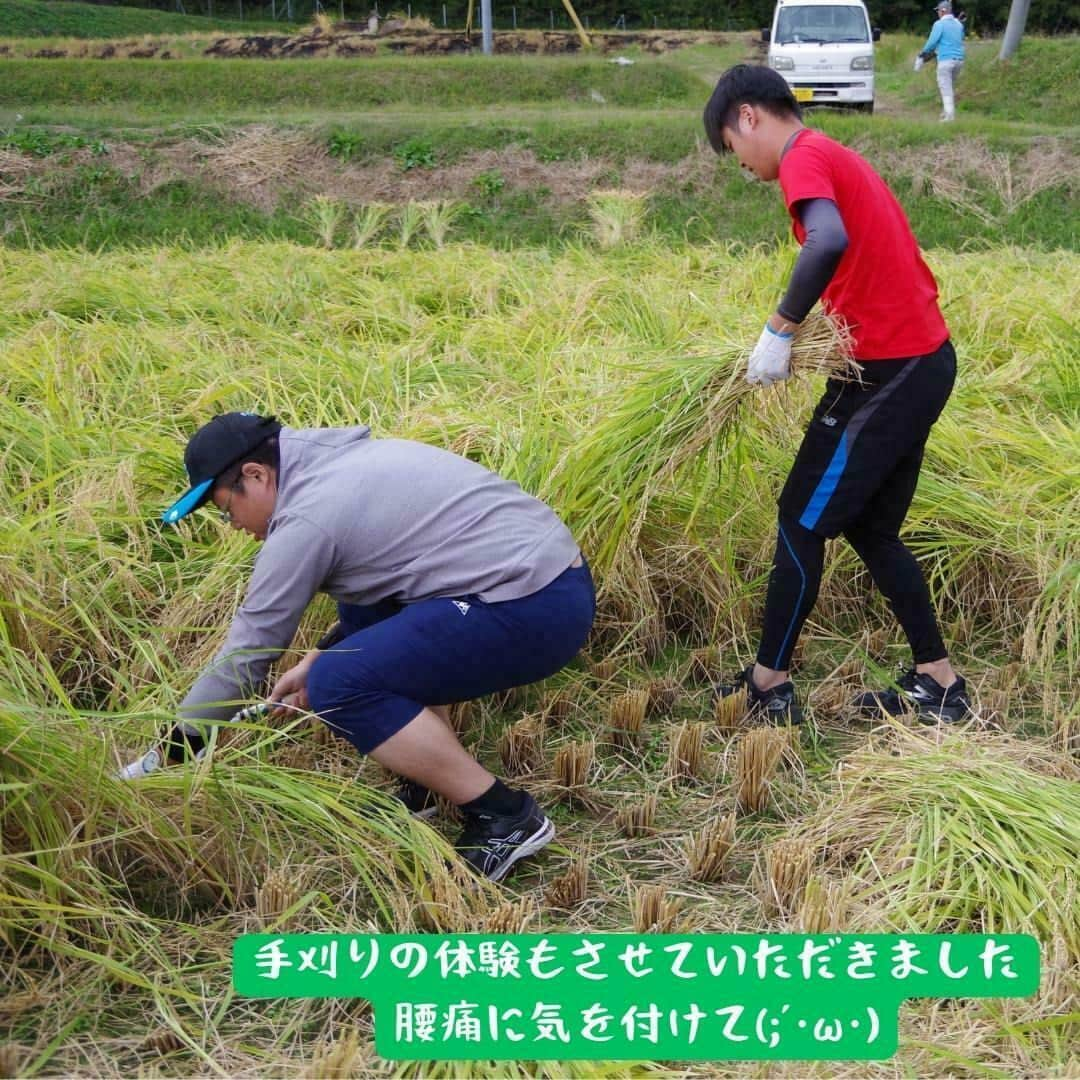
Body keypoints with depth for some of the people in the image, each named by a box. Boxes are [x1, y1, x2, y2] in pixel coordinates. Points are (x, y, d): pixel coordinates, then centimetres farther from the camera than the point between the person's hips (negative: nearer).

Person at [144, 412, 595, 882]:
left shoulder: (305, 519, -11)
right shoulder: (346, 460, 16)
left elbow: (244, 655, -5)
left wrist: (171, 752, 7)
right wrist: (318, 658, 22)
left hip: (534, 613, -11)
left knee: (339, 684, -13)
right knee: (363, 612, 25)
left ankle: (505, 817, -5)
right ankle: (426, 786, 20)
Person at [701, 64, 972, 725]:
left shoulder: (804, 158, -10)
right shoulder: (837, 158, 20)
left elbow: (831, 241, -32)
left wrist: (779, 331, -23)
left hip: (889, 371, -9)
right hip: (923, 359, 9)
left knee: (802, 523, 0)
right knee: (872, 529, 15)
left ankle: (768, 688, 9)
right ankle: (940, 683, 20)